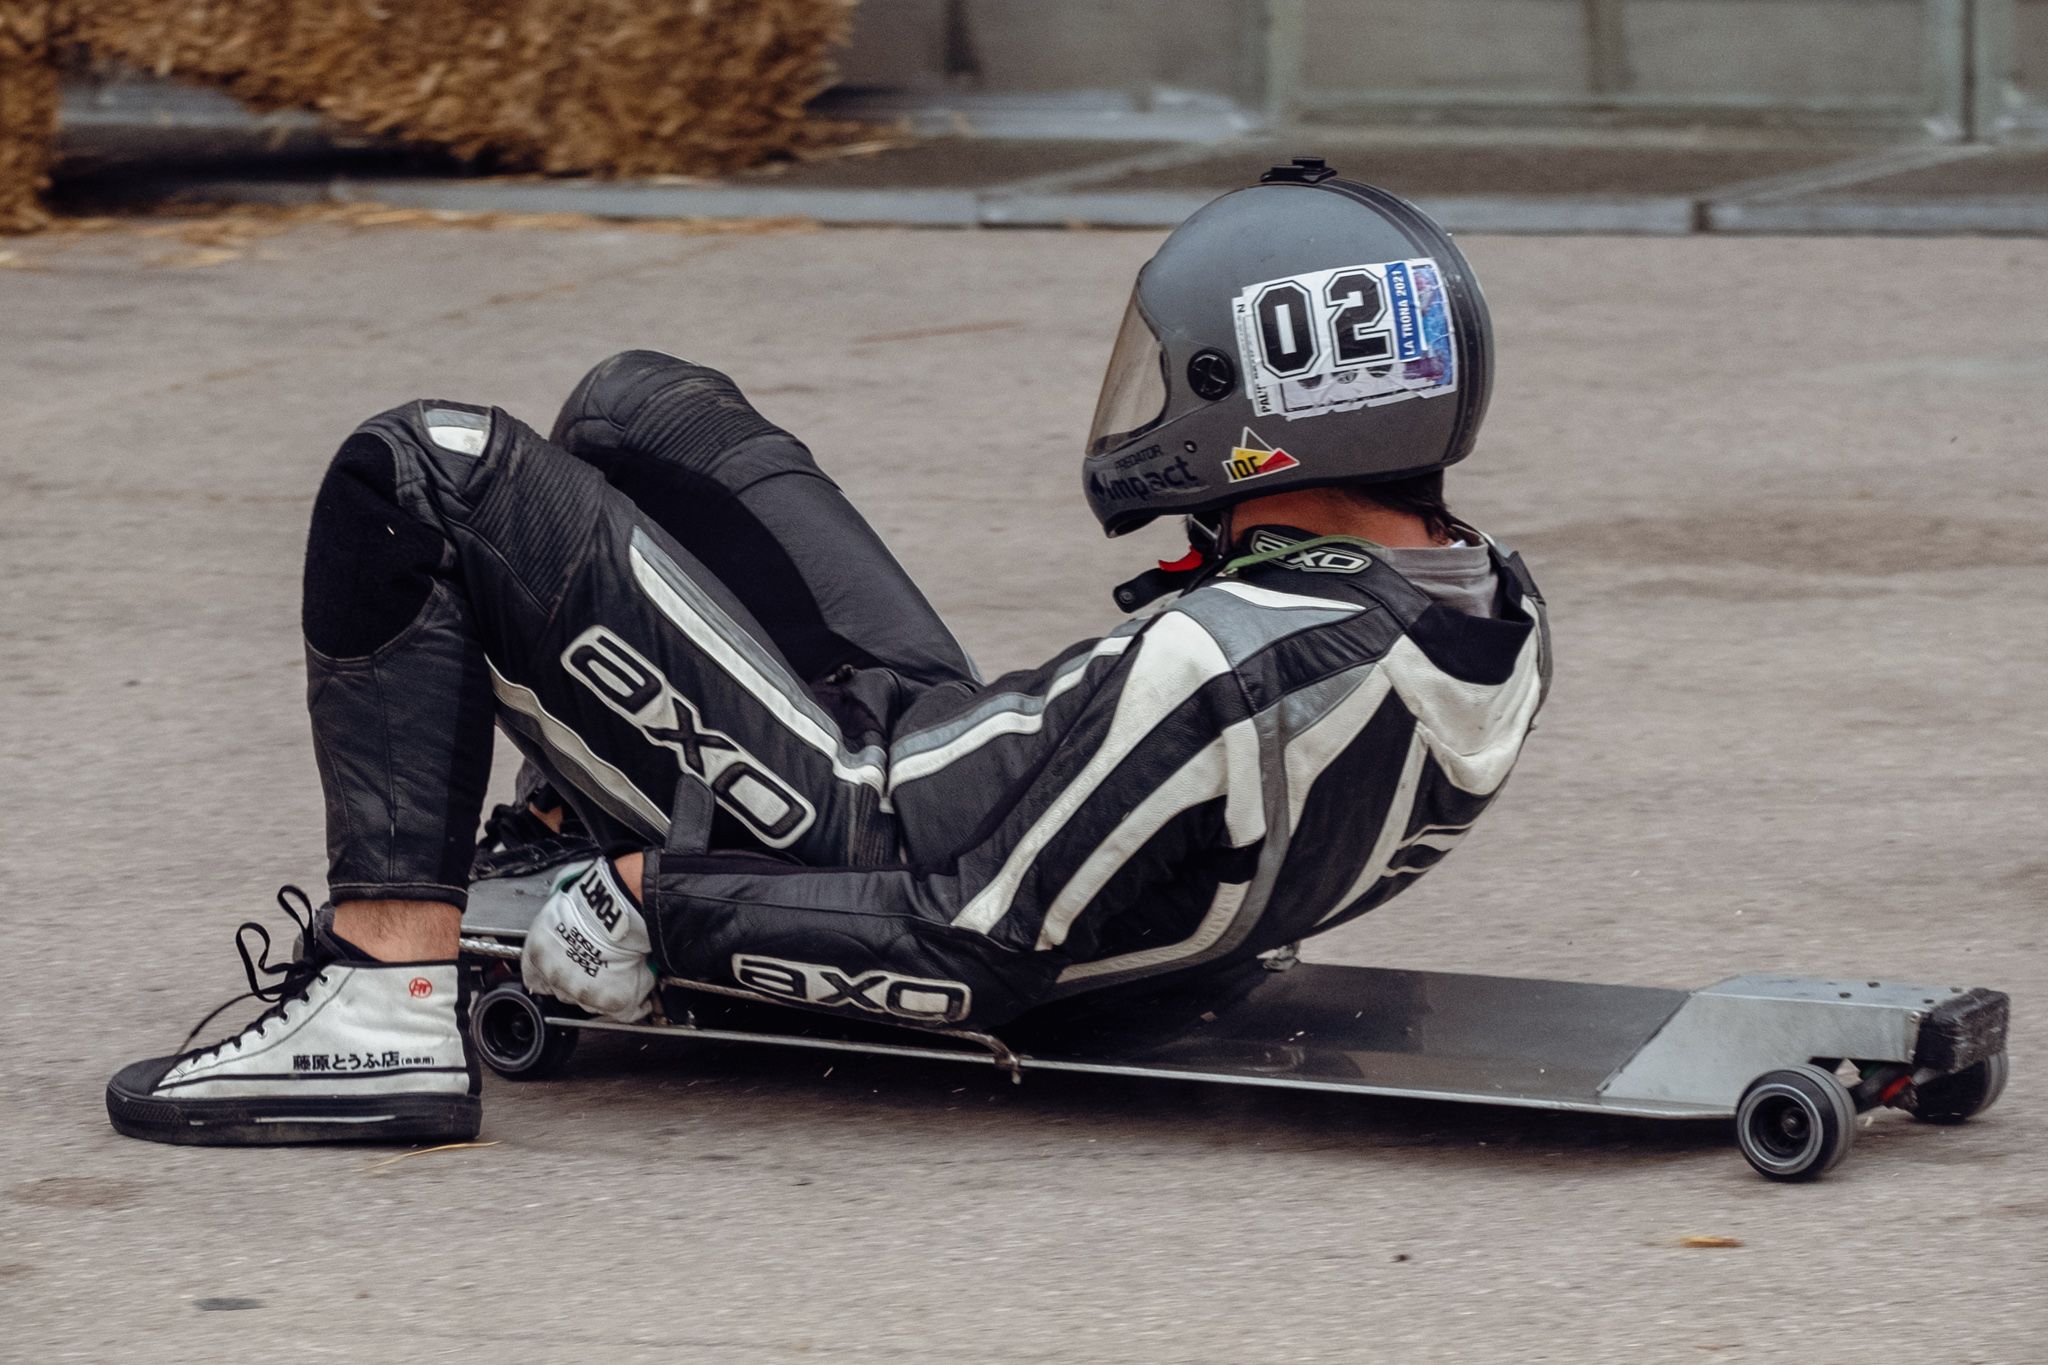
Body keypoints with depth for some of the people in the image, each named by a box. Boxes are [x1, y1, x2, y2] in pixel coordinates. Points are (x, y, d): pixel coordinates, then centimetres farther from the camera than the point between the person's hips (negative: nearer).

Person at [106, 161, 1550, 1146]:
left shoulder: (1221, 677, -36)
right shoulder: (1499, 624, -9)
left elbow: (969, 963, -29)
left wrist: (662, 905, -16)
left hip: (857, 842, -9)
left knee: (424, 474, -7)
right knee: (642, 407, 21)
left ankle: (387, 1006, -11)